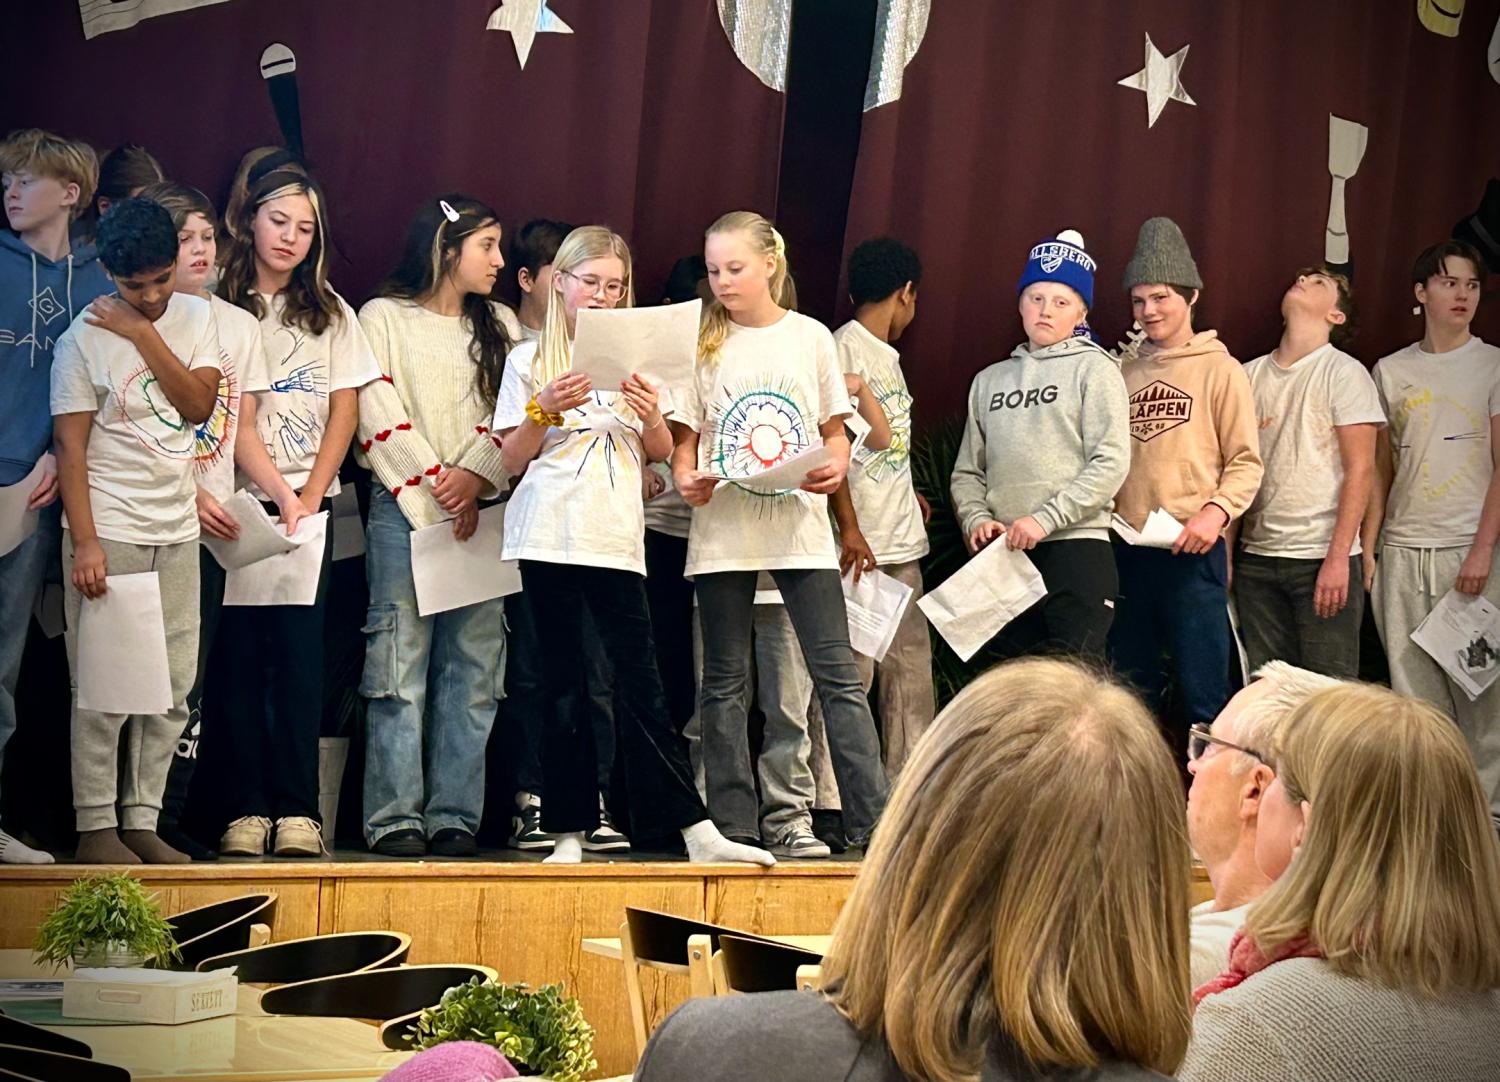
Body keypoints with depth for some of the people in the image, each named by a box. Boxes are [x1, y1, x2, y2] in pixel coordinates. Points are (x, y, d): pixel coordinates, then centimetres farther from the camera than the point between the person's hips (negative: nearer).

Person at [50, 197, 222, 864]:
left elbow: (200, 406, -3)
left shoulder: (196, 317, 7)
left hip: (177, 533, 5)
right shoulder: (84, 339, -6)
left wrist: (144, 335, -11)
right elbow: (70, 447, -8)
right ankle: (95, 827, 2)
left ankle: (142, 821, 12)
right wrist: (85, 542, -14)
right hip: (109, 532, -5)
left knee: (173, 688, 5)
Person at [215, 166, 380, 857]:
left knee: (300, 653, -4)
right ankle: (248, 807, 0)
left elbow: (345, 410, 7)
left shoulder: (330, 314, 12)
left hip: (308, 502, 1)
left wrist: (309, 498, -4)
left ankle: (296, 809, -2)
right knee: (243, 650, -3)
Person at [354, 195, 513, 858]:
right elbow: (380, 418, -3)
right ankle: (395, 819, -6)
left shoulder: (498, 329, 19)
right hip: (403, 506, -4)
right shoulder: (383, 317, 6)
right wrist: (436, 488, -10)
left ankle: (455, 816, 1)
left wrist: (474, 478, -9)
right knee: (399, 665, -7)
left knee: (474, 666, -1)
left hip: (480, 510, 4)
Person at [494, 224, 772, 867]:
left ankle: (695, 831, -7)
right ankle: (569, 832, 6)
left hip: (617, 539, 1)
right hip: (550, 538, -1)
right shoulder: (529, 359, 8)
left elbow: (660, 453, 13)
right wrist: (545, 409, -12)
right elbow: (512, 459, 5)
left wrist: (651, 417, -8)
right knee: (564, 689, 1)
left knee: (641, 686, -5)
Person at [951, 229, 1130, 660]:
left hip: (1076, 549, -5)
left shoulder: (1093, 368, 3)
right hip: (1006, 557, 5)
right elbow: (968, 471, 17)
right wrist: (976, 518, -4)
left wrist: (1045, 519, -14)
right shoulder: (990, 380, 18)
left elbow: (1111, 463, -7)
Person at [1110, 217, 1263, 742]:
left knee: (1203, 691, -4)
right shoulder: (1125, 373, 14)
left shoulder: (1219, 370, 0)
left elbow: (1245, 461, -4)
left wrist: (1216, 510, -20)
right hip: (1128, 548, 5)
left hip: (1191, 549, -5)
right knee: (1132, 690, 12)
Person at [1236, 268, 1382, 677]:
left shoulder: (1344, 372, -2)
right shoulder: (1250, 375, 12)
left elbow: (1360, 469, -7)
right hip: (1256, 557, 5)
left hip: (1322, 556, -4)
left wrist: (1338, 557, -14)